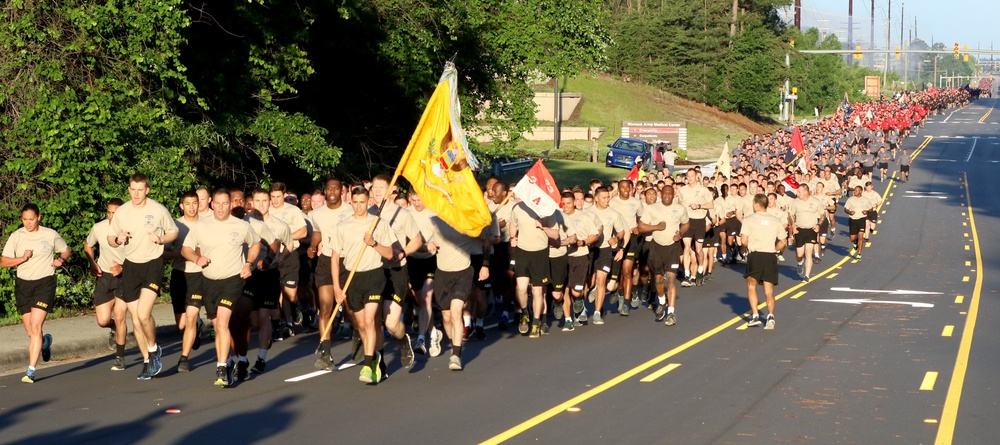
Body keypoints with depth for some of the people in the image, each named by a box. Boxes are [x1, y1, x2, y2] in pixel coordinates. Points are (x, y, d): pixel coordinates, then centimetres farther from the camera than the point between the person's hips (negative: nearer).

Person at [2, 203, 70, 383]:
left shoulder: (51, 235, -1)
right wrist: (22, 258, -17)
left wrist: (61, 259, -7)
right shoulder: (16, 236, 0)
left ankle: (31, 370, -15)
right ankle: (45, 341, 45)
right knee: (30, 331, 8)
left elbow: (66, 250, 15)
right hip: (23, 284, 3)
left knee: (35, 326, -16)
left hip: (44, 283, -3)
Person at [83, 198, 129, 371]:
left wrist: (123, 268, -23)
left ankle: (120, 357, 6)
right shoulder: (98, 228, -9)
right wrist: (93, 264, -2)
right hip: (104, 276, 3)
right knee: (103, 321, -2)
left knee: (119, 316, -11)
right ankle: (115, 330, 36)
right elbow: (87, 246, 13)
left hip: (124, 277, -3)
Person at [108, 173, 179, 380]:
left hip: (153, 264, -4)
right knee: (135, 318, 5)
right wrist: (118, 240, -10)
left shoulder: (159, 210, -6)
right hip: (130, 266, 4)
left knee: (143, 313, -19)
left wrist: (161, 239, -13)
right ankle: (147, 362, 18)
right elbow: (111, 239, 13)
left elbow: (174, 232, 7)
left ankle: (154, 349, 7)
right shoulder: (121, 212, 3)